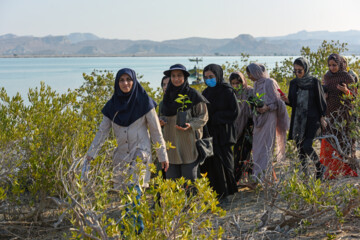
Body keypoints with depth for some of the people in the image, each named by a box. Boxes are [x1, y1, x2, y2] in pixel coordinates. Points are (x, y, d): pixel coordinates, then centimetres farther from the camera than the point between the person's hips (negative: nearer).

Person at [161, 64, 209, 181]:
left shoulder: (193, 94, -5)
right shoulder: (168, 94, 11)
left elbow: (203, 116, -3)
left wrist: (190, 125, -19)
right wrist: (161, 120, 3)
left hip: (188, 142, -5)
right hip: (171, 141, 5)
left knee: (189, 178, -3)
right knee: (171, 178, 7)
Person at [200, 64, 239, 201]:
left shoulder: (227, 91, -7)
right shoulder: (206, 92, 11)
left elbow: (234, 112, -10)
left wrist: (216, 117, -14)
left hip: (222, 134, -6)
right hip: (209, 133, 6)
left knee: (222, 162, -3)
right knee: (208, 163, 2)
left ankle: (223, 194, 6)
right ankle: (213, 193, 11)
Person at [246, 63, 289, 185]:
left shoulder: (269, 83, -10)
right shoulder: (256, 84, 14)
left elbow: (276, 103, -8)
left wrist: (267, 108, -23)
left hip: (268, 118, -8)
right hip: (259, 118, 8)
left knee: (265, 147, -9)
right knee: (257, 146, 5)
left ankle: (261, 177, -11)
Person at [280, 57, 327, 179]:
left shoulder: (314, 82, -4)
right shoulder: (293, 83, 7)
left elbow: (321, 100, 0)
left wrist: (322, 117, -4)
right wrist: (287, 100, -8)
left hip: (312, 119, -5)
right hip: (298, 120, 5)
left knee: (307, 146, -14)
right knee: (300, 148, 3)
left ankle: (319, 168, 9)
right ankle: (304, 174, 12)